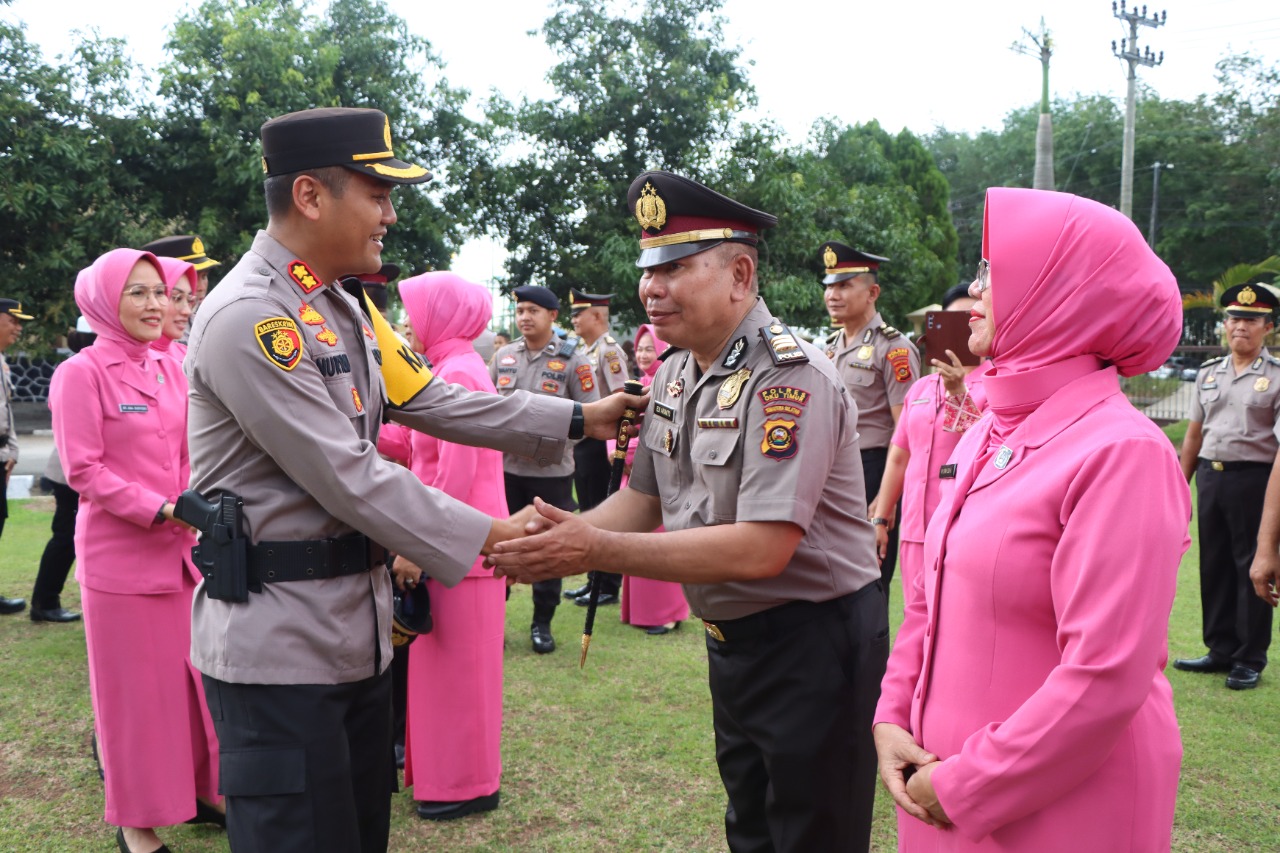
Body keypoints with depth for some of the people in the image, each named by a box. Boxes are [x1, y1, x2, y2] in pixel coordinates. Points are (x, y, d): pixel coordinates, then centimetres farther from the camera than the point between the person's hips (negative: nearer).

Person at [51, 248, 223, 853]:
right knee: (132, 685, 6)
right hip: (120, 554, -5)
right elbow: (83, 469, -14)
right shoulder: (81, 373, -10)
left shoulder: (169, 369, 8)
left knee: (193, 672, 12)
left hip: (180, 548, 5)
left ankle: (197, 787, 30)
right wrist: (158, 511, -19)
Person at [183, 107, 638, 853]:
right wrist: (490, 535, -17)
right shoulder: (248, 318, -19)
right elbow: (349, 478, -22)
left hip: (357, 623, 9)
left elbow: (436, 403, 11)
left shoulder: (344, 310, 10)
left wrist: (579, 419, 8)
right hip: (280, 642, -9)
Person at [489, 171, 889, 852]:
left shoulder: (789, 380, -24)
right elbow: (642, 498, 9)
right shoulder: (673, 374, 3)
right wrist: (557, 540, -11)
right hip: (732, 638, 8)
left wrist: (598, 550, -29)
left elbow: (761, 549, -30)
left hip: (813, 642, -8)